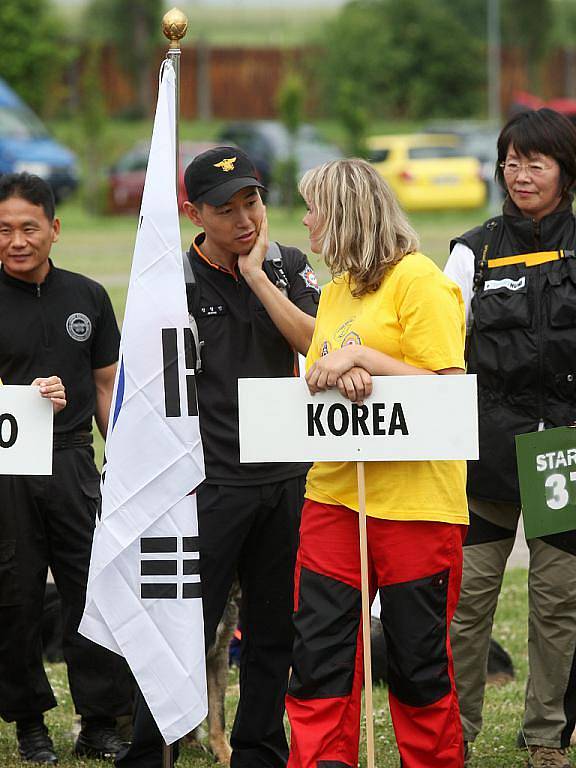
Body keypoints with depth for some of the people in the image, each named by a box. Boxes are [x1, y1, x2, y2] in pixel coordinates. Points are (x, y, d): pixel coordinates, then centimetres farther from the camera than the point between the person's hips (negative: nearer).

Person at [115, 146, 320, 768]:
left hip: (285, 477, 4)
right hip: (211, 483, -4)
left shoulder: (288, 267, 7)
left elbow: (317, 343, -8)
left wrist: (256, 275, -11)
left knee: (274, 633, 11)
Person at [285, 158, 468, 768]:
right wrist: (340, 375, -9)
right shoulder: (335, 290, 17)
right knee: (318, 654, 1)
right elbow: (314, 381, 14)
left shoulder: (418, 279, -8)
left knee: (418, 660, 1)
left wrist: (361, 356, -17)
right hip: (334, 492, 7)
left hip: (414, 498, -7)